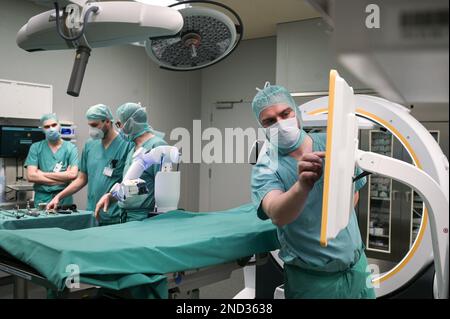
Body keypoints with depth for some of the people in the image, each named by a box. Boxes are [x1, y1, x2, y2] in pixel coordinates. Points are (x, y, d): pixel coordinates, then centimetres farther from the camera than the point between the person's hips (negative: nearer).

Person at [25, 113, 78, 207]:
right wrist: (62, 178, -10)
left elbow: (73, 174, -11)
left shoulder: (70, 148, 1)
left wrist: (43, 174, -7)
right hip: (42, 199, 1)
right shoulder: (36, 148, 5)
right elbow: (31, 176, -5)